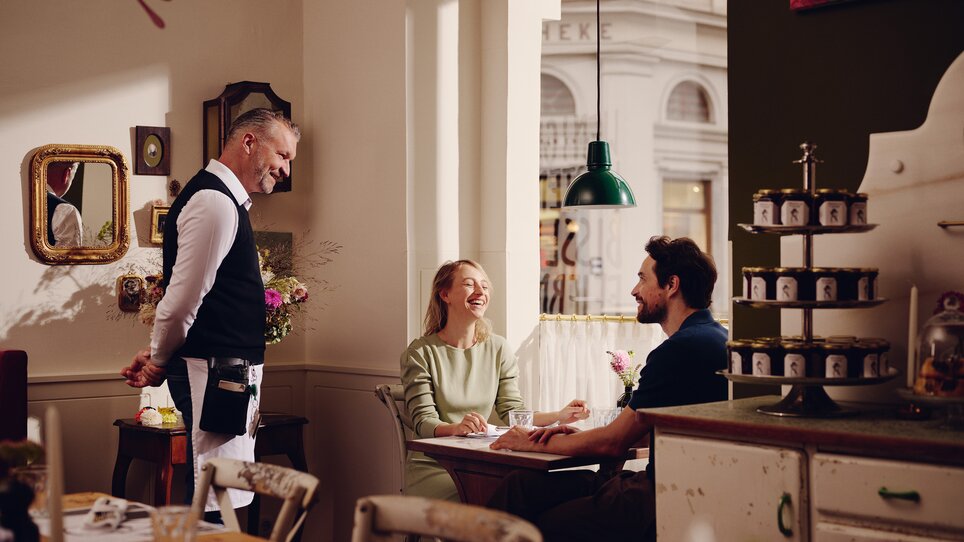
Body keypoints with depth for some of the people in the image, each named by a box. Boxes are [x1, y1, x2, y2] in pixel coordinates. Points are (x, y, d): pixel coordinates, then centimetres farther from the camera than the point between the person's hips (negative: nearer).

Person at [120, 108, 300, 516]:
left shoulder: (226, 201, 19)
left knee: (225, 496, 14)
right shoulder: (215, 202, -15)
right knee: (218, 505, -8)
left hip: (229, 372, 10)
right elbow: (183, 298, -18)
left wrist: (160, 356, 14)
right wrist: (159, 361, -4)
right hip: (215, 372, -10)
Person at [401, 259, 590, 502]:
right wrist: (456, 428, -33)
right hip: (433, 465, -4)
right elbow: (424, 421, -11)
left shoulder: (498, 348, 10)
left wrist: (559, 416, -12)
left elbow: (514, 412, 5)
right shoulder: (420, 353, -3)